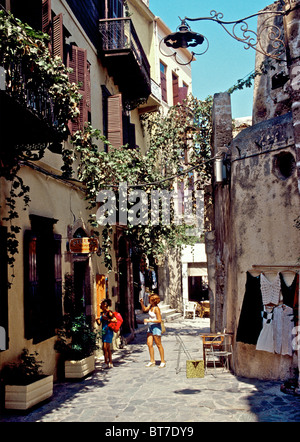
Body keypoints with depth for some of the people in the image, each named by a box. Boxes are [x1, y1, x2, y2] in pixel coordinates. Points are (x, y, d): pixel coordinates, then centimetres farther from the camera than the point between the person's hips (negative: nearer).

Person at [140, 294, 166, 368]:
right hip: (150, 327, 8)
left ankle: (163, 361, 10)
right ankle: (152, 361, 12)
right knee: (149, 344, 5)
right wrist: (142, 303, 3)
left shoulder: (156, 308, -20)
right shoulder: (151, 305, 3)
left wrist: (149, 320, -20)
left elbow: (159, 320, -21)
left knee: (159, 345, 0)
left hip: (156, 327, -8)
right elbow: (144, 309, 20)